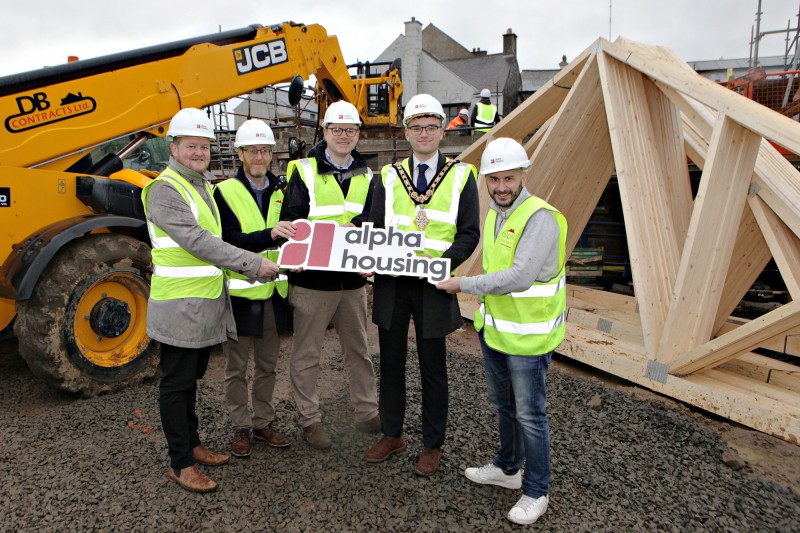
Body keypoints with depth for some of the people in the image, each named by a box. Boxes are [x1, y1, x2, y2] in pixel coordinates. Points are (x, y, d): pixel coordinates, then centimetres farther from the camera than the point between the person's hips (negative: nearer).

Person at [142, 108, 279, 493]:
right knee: (176, 384, 3)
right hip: (179, 306, -9)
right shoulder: (166, 189, -14)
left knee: (191, 378, 19)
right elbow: (196, 241, -23)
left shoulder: (202, 186, 15)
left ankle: (191, 444, 34)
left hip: (205, 303, 9)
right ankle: (180, 464, 15)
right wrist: (254, 264, -22)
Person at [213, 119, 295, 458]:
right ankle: (241, 428, 24)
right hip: (241, 292, -4)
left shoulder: (280, 192, 8)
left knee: (267, 365, 15)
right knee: (237, 367, 8)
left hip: (274, 291, 4)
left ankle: (263, 423, 30)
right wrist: (269, 234, -34)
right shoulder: (225, 192, -6)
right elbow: (232, 240, -19)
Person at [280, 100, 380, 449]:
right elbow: (292, 220, -9)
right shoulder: (303, 172, -2)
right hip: (311, 279, -4)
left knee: (358, 350, 16)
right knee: (307, 354, 6)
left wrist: (356, 227, -24)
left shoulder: (366, 176, 11)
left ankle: (367, 413, 32)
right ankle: (309, 420, 22)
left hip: (353, 279, 4)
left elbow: (372, 219, -1)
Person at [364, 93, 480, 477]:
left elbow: (469, 233, -2)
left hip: (434, 286, -2)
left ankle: (432, 445, 25)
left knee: (433, 368, 8)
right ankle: (392, 435, 32)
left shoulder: (461, 176, 3)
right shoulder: (388, 176, 9)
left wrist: (442, 262, -18)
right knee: (391, 362, 13)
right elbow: (375, 228, 6)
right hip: (391, 285, 3)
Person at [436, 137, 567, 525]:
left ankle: (536, 491, 24)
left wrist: (463, 284, -20)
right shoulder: (494, 213, 8)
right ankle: (507, 468, 43)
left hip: (527, 336, -9)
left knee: (529, 414, 5)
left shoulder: (540, 217, -21)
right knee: (502, 405, 22)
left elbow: (519, 277, -29)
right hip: (493, 330, 9)